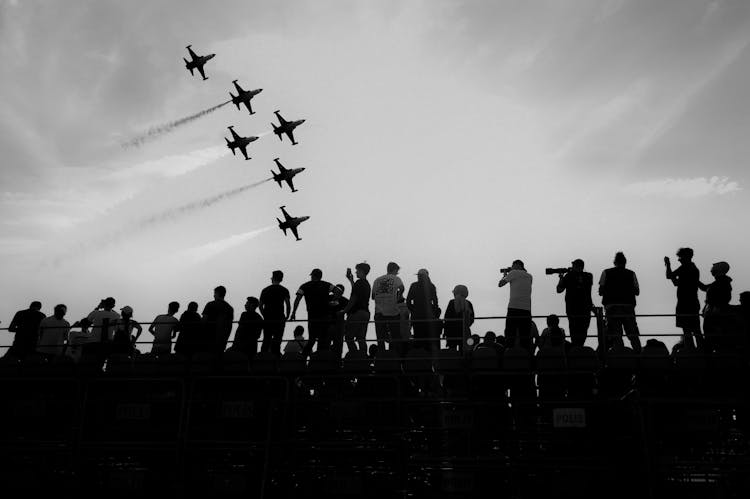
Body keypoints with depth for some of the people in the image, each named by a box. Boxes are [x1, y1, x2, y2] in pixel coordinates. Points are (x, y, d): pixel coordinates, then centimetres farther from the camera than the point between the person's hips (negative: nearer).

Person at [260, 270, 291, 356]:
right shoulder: (284, 290, 1)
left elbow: (260, 306, 7)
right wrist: (287, 316, 3)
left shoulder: (265, 290, 8)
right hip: (279, 319, -2)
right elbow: (288, 305, -8)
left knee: (266, 339, 9)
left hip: (267, 319, 2)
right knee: (277, 340, -1)